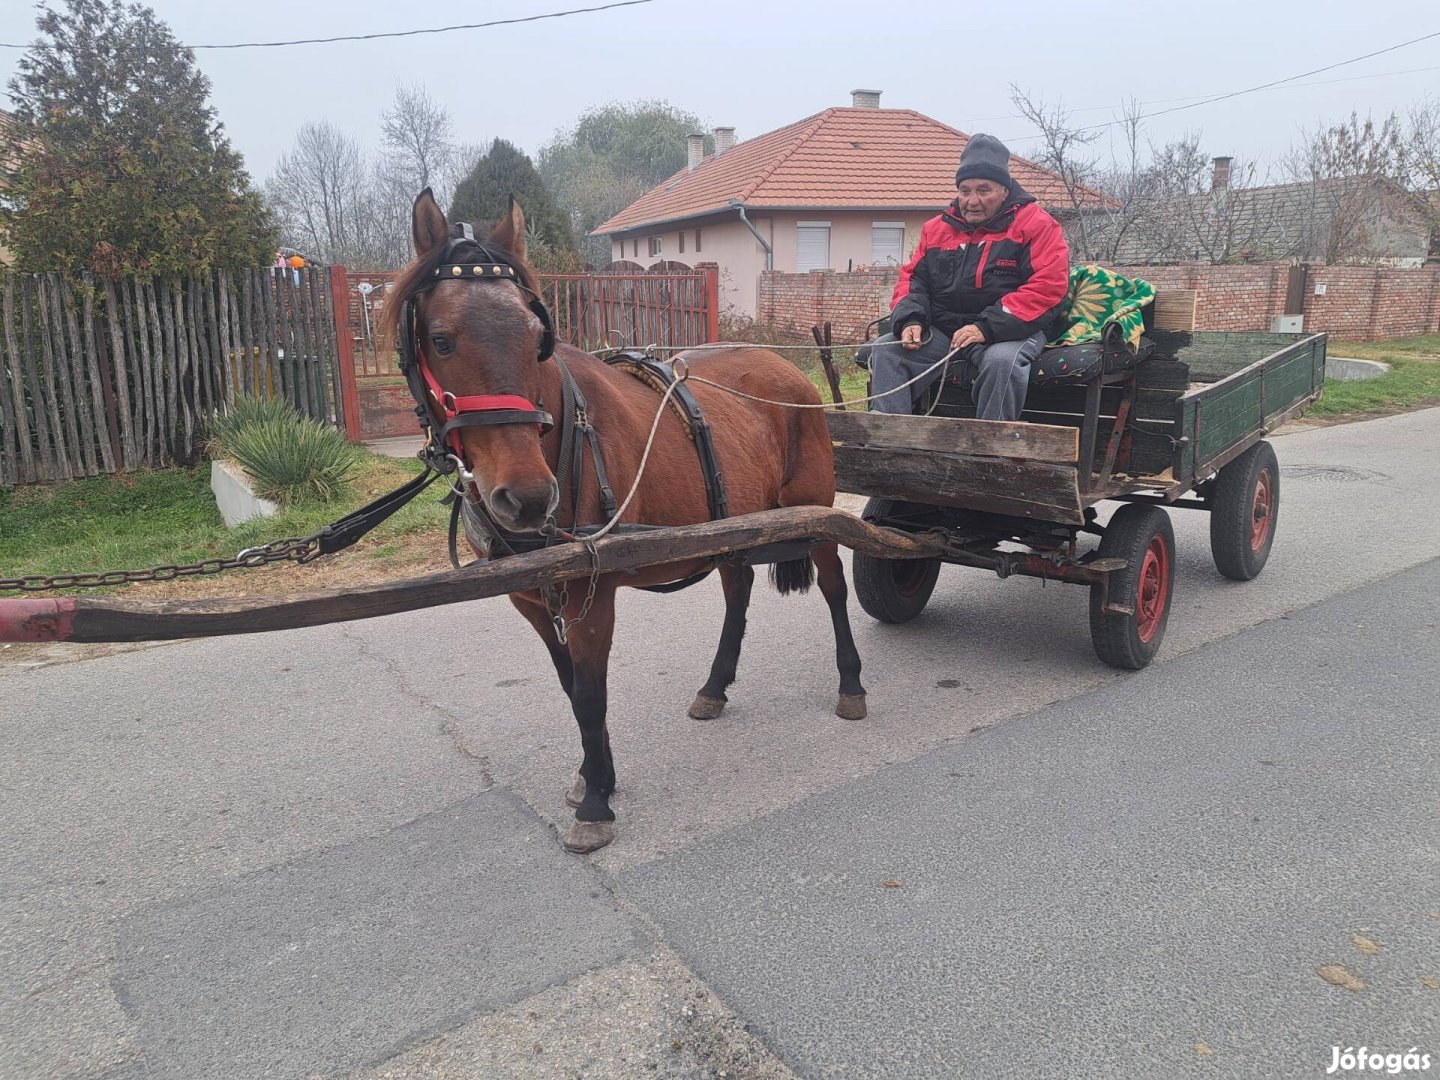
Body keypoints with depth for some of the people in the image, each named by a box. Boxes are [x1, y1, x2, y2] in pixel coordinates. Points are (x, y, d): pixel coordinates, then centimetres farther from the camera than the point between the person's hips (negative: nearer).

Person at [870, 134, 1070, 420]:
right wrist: (910, 320, -7)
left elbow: (1047, 287, -14)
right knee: (886, 349, -15)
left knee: (1002, 360, -37)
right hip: (941, 330, 5)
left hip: (1009, 332, -4)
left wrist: (987, 327, -23)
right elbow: (913, 278, 16)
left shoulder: (1036, 225, -3)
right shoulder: (937, 228, 14)